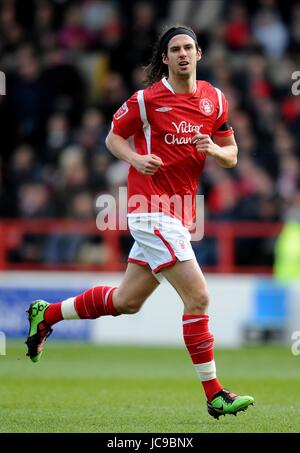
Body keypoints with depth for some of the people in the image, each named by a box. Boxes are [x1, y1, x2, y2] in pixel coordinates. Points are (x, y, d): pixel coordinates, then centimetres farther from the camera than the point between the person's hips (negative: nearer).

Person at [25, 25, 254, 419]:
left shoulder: (215, 100, 7)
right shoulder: (148, 99, -7)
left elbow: (230, 156, 13)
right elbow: (113, 136, 4)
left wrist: (213, 149, -10)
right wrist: (136, 158, -16)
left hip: (178, 214, 7)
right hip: (152, 210, -7)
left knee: (126, 301, 16)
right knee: (198, 297, -13)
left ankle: (46, 313, 34)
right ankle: (214, 395, -7)